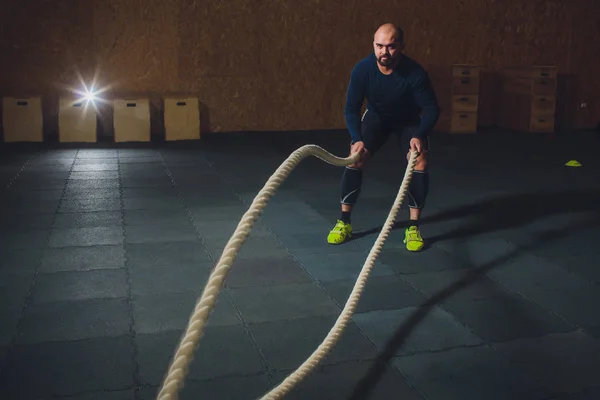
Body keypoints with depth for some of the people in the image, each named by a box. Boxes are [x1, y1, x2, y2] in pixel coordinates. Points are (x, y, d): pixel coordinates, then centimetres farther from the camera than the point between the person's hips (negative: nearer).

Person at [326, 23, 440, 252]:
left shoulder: (414, 73, -34)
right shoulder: (362, 69, -29)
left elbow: (432, 109, -26)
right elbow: (351, 108, -21)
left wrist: (420, 136, -42)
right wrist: (357, 139, -36)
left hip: (410, 120, -1)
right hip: (376, 116, 1)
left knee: (419, 164, -19)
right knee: (355, 159, -13)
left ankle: (413, 228, -8)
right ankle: (344, 222, -1)